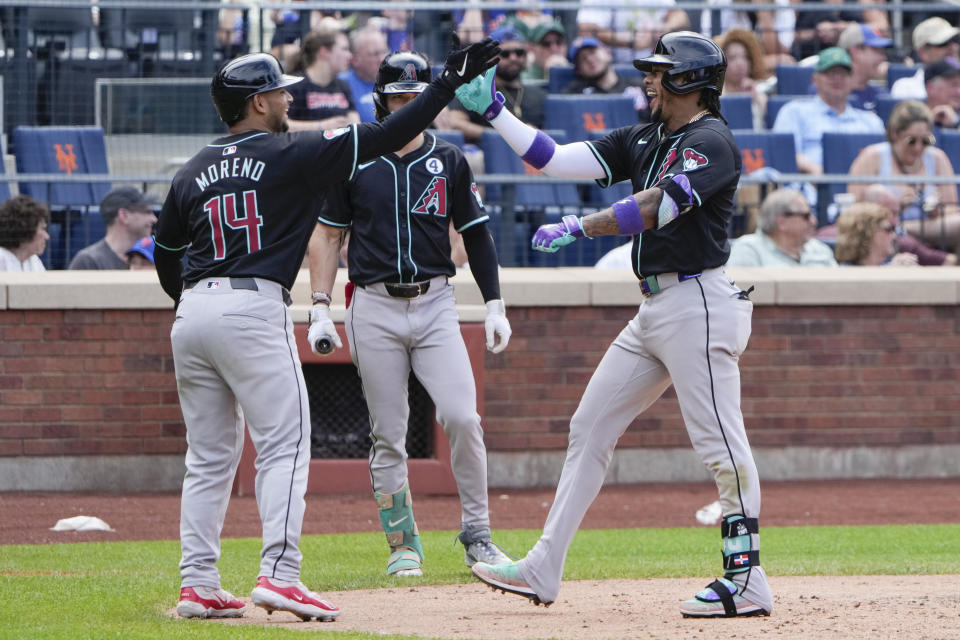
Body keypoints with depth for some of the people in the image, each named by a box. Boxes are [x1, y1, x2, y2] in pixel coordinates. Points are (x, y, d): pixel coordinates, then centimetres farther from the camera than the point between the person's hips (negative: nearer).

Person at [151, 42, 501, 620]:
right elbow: (383, 138, -4)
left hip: (192, 313, 6)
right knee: (284, 447, -5)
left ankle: (198, 584, 7)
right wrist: (449, 84, 0)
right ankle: (280, 574, -17)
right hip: (254, 308, -6)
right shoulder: (291, 155, -1)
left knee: (209, 458, 11)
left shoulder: (193, 173, 15)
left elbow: (165, 257, 22)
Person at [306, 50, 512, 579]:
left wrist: (494, 305, 5)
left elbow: (475, 234, 13)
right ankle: (403, 546, 9)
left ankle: (476, 534, -3)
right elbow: (327, 235, 8)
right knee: (387, 436, 1)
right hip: (374, 309, 0)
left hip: (435, 303, 0)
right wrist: (321, 308, -1)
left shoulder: (449, 162, 8)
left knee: (461, 417, -14)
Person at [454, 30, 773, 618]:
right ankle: (544, 569, 11)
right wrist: (495, 112, 7)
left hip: (699, 301, -10)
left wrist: (577, 228, -28)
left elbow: (656, 207, -24)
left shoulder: (711, 141, -11)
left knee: (721, 443, -8)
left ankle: (748, 581, -4)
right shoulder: (643, 140, 17)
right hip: (655, 309, 10)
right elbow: (557, 160, 13)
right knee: (590, 428, 8)